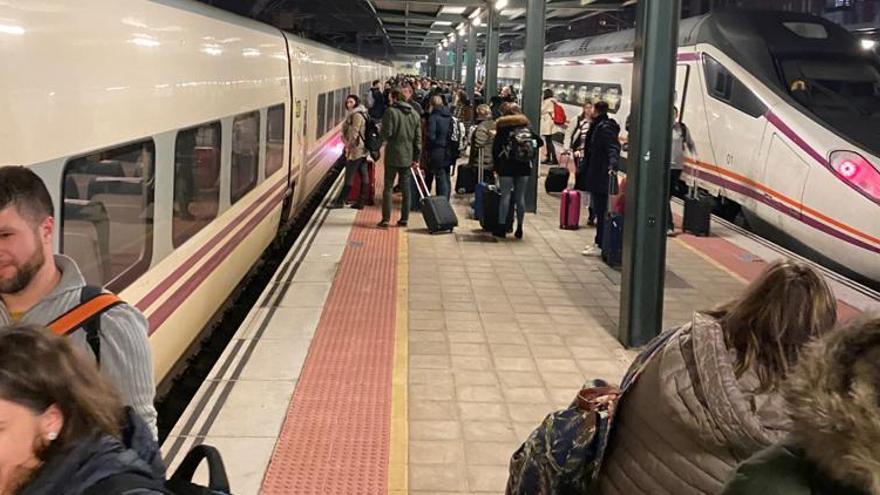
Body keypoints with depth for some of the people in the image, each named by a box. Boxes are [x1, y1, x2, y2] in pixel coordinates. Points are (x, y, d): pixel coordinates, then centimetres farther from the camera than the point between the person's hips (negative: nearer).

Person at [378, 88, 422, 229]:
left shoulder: (391, 112, -10)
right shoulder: (414, 114, 7)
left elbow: (386, 133, -15)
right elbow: (418, 138, 8)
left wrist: (385, 139, 9)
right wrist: (416, 157, 11)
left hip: (393, 155, -5)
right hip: (407, 156, 5)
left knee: (388, 187, 1)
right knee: (405, 188, 11)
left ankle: (386, 219, -2)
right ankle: (404, 218, 13)